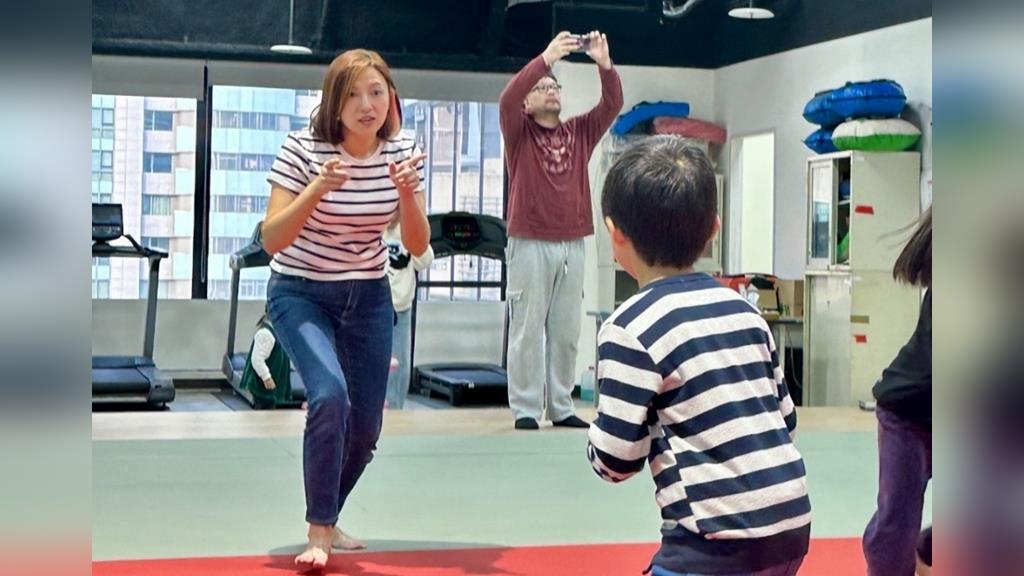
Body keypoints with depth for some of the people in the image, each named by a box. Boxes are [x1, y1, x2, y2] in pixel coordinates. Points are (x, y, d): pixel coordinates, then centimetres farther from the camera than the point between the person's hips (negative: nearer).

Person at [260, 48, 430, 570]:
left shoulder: (401, 151, -8)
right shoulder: (302, 149, -19)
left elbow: (417, 244, -7)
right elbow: (271, 240, -24)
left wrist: (407, 193, -26)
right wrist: (317, 190, -38)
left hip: (368, 296, 4)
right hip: (300, 293, -4)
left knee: (366, 425, 6)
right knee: (330, 397, -27)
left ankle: (327, 521, 32)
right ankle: (318, 533, -13)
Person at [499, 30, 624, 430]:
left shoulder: (580, 132, 15)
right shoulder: (519, 132, 4)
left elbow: (613, 104, 5)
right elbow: (507, 99, -15)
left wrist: (604, 63, -12)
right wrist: (546, 58, -22)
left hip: (572, 245, 4)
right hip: (530, 244, -4)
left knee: (566, 332, 6)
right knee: (527, 330, -3)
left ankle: (561, 407, 12)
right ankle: (525, 409, 0)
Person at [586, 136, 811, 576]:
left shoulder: (630, 329, -11)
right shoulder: (744, 310, 11)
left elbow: (616, 459, -10)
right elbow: (786, 417, 15)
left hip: (719, 539, -8)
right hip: (792, 522, 8)